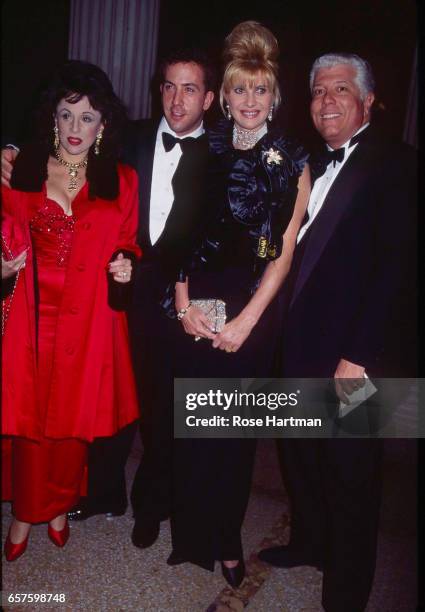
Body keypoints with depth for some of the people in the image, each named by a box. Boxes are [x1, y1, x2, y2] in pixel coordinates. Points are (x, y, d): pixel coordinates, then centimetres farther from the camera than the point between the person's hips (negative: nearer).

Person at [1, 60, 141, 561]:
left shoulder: (121, 181, 3)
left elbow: (127, 243, 11)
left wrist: (125, 264, -10)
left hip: (88, 322, 0)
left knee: (75, 418, 10)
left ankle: (59, 506, 35)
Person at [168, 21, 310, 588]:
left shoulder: (292, 162, -1)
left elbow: (285, 249, -5)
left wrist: (247, 319, -11)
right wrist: (184, 303, -8)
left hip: (254, 309, -1)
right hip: (196, 302, 2)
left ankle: (226, 540, 29)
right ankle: (190, 532, 30)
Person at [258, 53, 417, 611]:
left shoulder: (395, 165, -10)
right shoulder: (314, 165, 14)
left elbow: (398, 268, -18)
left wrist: (360, 356, -21)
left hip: (354, 357, -7)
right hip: (301, 347, 7)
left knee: (350, 476, 8)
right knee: (300, 456, 21)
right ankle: (309, 543, 45)